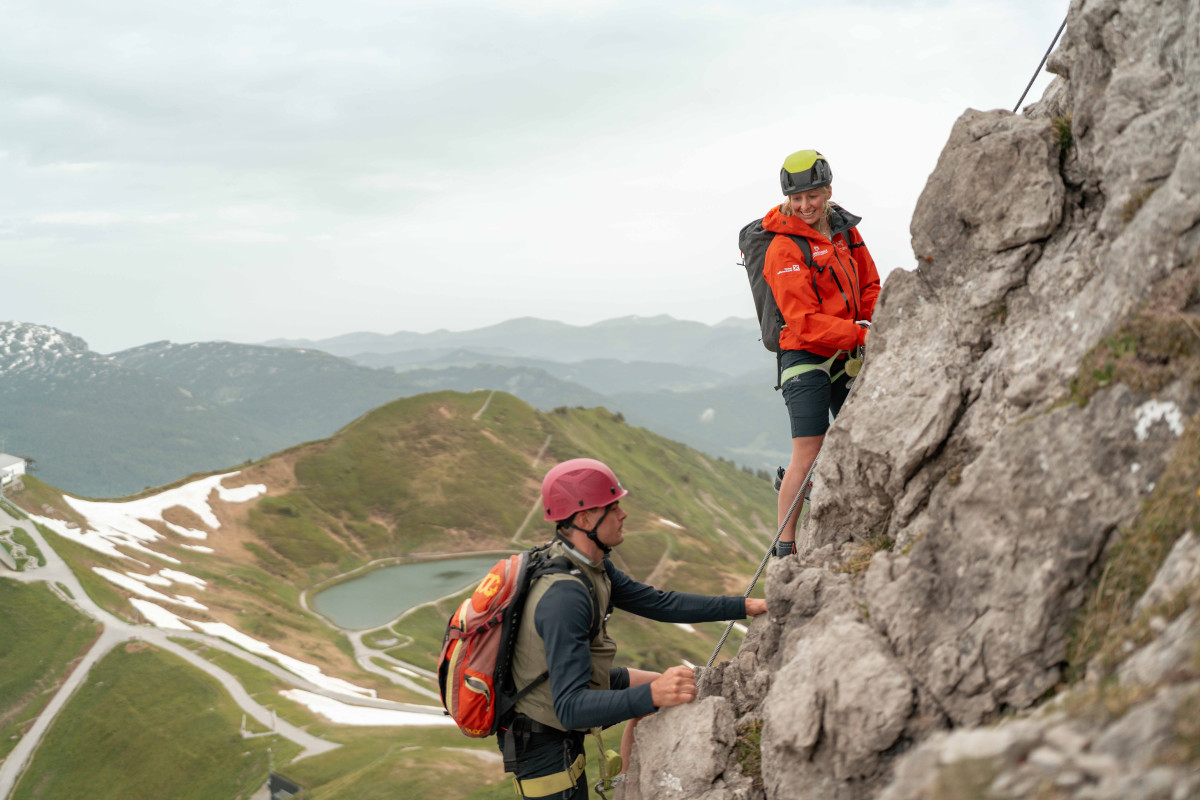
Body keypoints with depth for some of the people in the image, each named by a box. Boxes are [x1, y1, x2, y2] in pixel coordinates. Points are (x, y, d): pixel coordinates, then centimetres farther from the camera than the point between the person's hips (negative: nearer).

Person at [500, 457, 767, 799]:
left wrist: (745, 606, -1)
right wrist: (653, 695, -50)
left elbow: (657, 603, 2)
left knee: (654, 685, 16)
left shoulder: (588, 563, -5)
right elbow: (570, 708, -39)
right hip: (543, 741, -9)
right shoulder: (563, 596, -35)